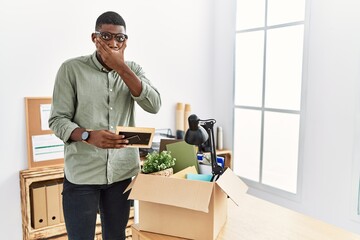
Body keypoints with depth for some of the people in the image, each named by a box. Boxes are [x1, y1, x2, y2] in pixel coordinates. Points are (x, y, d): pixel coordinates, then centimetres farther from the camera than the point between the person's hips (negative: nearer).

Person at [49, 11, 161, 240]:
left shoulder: (133, 70, 5)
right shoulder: (71, 69, -4)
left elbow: (154, 106, -11)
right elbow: (57, 120, -6)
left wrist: (121, 68, -17)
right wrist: (88, 135, -26)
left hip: (123, 171, 3)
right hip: (81, 173, -2)